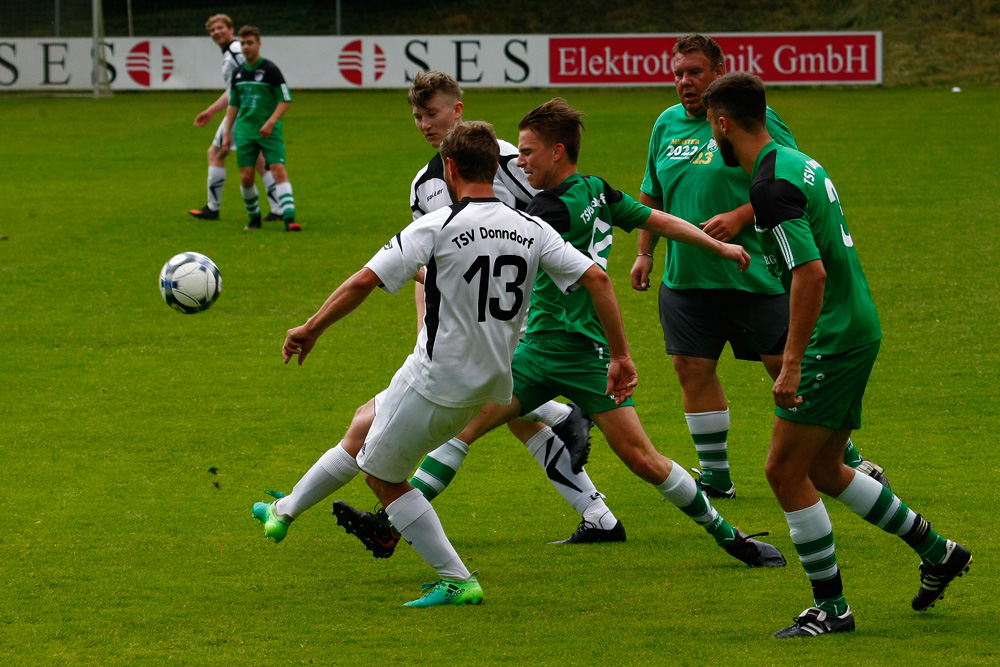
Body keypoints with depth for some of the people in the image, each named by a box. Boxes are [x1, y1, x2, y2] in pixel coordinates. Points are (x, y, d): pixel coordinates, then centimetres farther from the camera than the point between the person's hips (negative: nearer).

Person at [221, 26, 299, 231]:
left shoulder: (270, 69, -5)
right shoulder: (238, 73, 11)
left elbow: (286, 100, -6)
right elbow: (233, 104, 20)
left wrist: (270, 122, -17)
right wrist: (227, 133, 15)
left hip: (269, 131, -5)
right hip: (245, 131, 5)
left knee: (279, 170, -16)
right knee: (246, 176, -2)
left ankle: (289, 218, -22)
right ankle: (254, 218, 16)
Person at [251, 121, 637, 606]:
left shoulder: (438, 227, -15)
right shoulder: (531, 230, 0)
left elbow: (366, 280, -20)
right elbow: (596, 278, -6)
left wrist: (311, 329, -7)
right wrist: (620, 357, 0)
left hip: (436, 381, -7)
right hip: (490, 383, 7)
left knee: (383, 475, 15)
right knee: (365, 421, 27)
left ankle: (456, 581, 14)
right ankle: (286, 511, 36)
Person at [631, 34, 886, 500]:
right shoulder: (667, 124, 11)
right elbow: (651, 195, 23)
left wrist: (739, 217, -20)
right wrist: (645, 252, 16)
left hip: (753, 276, -6)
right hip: (685, 278, 6)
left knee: (788, 366, -2)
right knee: (692, 368, 2)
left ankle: (848, 462, 11)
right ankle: (714, 475, 14)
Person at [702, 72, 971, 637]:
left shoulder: (771, 187, -20)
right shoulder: (801, 164, 11)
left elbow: (812, 272, -27)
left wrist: (793, 362, -26)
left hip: (833, 341, -10)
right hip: (857, 330, 10)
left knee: (786, 470, -4)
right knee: (823, 470, 18)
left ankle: (831, 607, 2)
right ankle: (936, 551, 26)